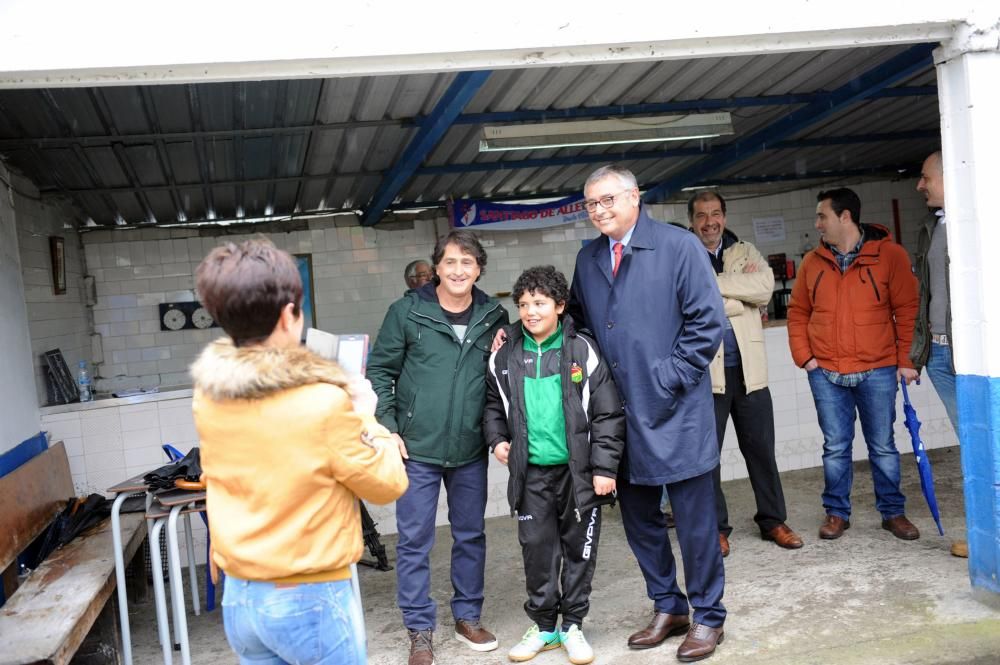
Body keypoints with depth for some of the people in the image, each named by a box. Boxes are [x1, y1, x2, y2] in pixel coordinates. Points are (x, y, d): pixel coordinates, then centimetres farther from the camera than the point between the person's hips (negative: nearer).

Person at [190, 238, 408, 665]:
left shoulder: (207, 395, -5)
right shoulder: (324, 401, -23)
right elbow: (388, 485, -10)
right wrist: (365, 418, 3)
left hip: (239, 596, 6)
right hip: (311, 598, -5)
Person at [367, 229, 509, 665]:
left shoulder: (494, 317, 3)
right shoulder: (407, 312, -6)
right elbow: (380, 372, -2)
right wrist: (388, 429, -8)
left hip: (470, 450, 3)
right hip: (416, 448, -3)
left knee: (471, 535, 14)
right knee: (414, 541, 4)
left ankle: (468, 617, 32)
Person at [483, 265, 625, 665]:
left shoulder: (582, 351, -7)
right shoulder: (505, 358, 1)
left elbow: (607, 414, -6)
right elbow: (493, 403, 18)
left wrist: (605, 467, -9)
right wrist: (497, 438, 1)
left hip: (579, 470, -2)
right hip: (531, 472, 2)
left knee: (579, 548, 9)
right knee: (537, 547, 9)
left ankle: (572, 624, 26)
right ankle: (544, 625, 26)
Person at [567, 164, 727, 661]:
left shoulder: (679, 246, -7)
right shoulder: (588, 258, 10)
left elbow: (709, 320, -10)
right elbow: (576, 321, 20)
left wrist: (671, 379, -12)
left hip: (677, 414, -5)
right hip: (621, 415, 6)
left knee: (695, 520, 5)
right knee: (638, 517, 15)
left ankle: (707, 616, 22)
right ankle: (666, 607, 32)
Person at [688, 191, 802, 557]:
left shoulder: (746, 252, 12)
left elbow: (765, 287, -8)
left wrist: (715, 283, -12)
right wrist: (741, 291, -10)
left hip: (748, 368, 3)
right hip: (704, 371, -2)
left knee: (761, 448, 10)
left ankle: (772, 520, 24)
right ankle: (715, 527, 17)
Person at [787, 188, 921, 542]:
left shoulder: (890, 255, -3)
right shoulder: (812, 262, 6)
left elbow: (907, 311, -2)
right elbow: (797, 312, 11)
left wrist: (906, 360, -5)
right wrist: (804, 356, 1)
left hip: (877, 371, -2)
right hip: (825, 373, 2)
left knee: (883, 446, 8)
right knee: (835, 447, 8)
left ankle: (893, 512, 23)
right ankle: (837, 513, 20)